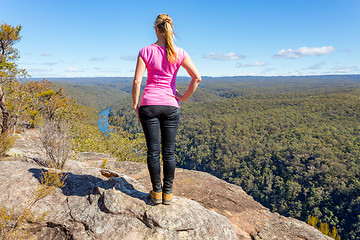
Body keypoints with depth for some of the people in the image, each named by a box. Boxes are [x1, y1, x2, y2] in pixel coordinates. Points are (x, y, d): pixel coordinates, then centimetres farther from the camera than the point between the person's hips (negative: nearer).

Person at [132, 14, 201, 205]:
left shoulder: (146, 51, -2)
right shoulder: (179, 53, 1)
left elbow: (137, 81, -7)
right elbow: (197, 77, -6)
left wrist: (135, 105, 3)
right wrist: (183, 98, 3)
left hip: (149, 104, -1)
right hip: (170, 105, 1)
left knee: (153, 150, 7)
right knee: (169, 151, 9)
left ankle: (157, 192, 16)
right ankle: (168, 193, 18)